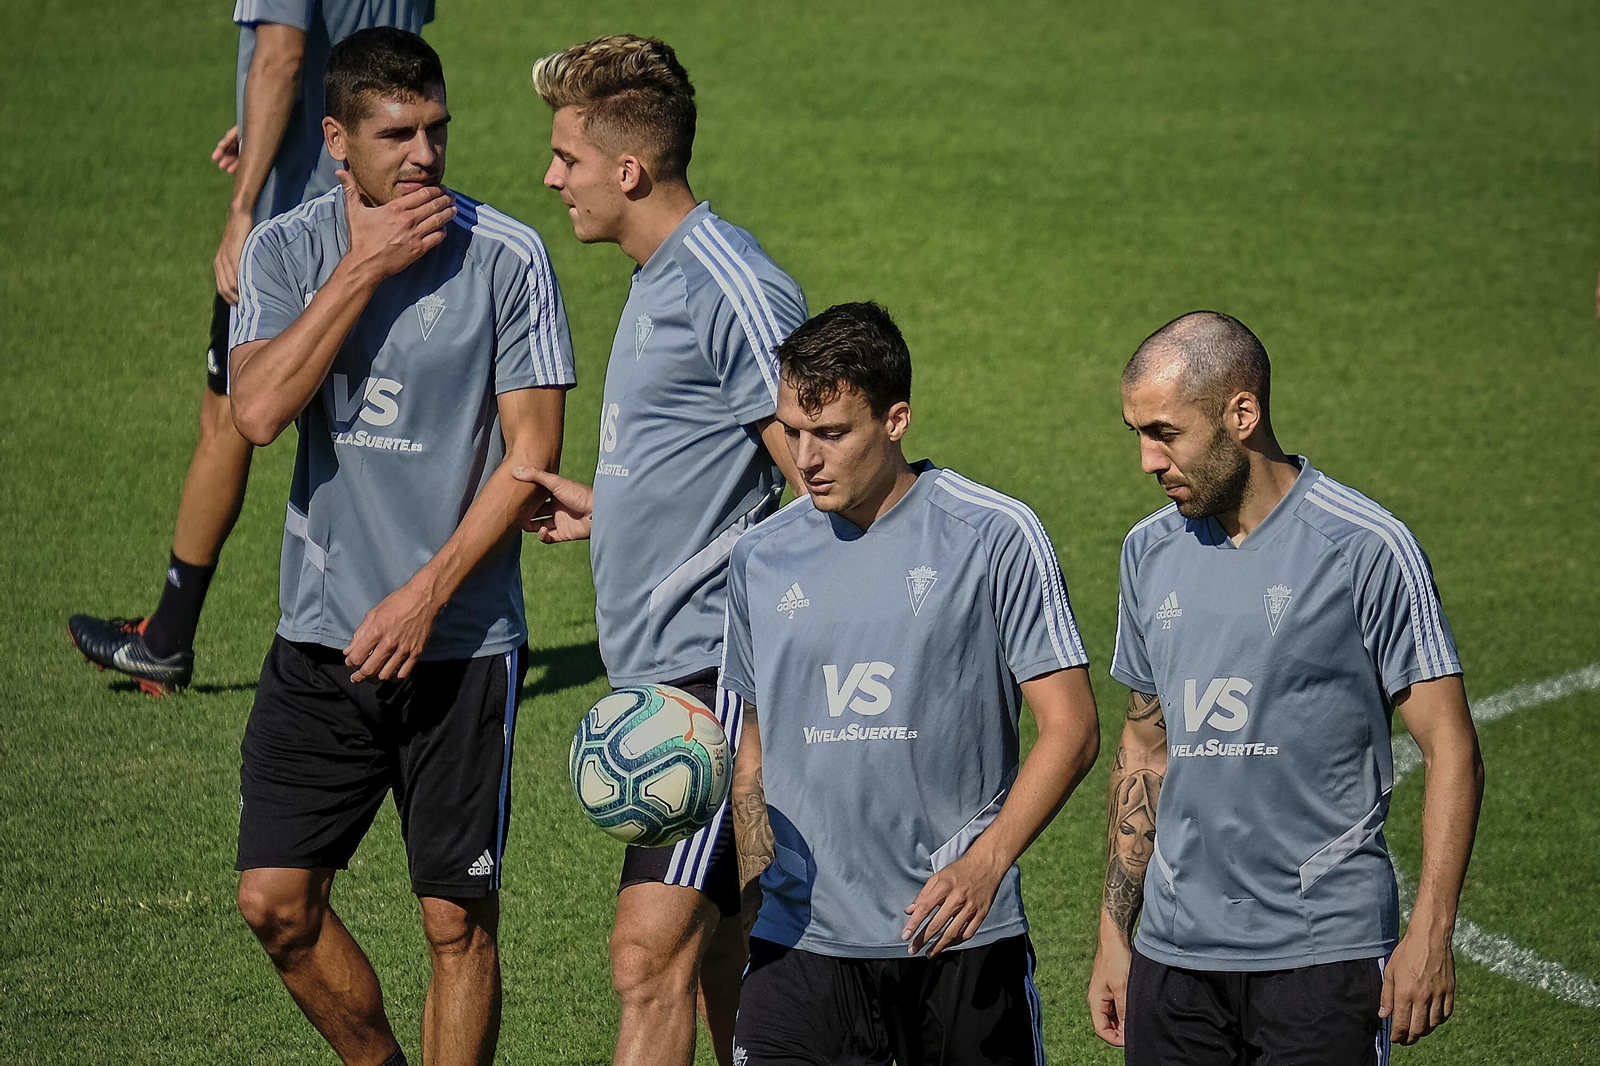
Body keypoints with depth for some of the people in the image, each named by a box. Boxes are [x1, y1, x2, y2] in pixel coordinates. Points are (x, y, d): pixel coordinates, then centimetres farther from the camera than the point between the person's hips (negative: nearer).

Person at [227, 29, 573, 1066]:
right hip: (322, 631, 3)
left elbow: (531, 457, -7)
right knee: (276, 901, 2)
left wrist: (425, 596, -13)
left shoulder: (507, 257, -7)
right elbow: (260, 412, -14)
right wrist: (365, 269, -16)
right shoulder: (287, 250, 2)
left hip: (463, 641, -3)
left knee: (458, 920, 0)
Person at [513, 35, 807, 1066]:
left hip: (716, 671, -10)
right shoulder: (659, 281, 17)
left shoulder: (737, 293, -15)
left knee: (652, 953, -14)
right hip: (659, 672, 10)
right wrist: (604, 513, 22)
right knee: (715, 956, 15)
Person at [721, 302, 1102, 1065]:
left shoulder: (995, 537, -4)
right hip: (801, 937, 2)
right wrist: (749, 856, 1)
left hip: (961, 941, -2)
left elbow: (1071, 730, -5)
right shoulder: (761, 559, 8)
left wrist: (984, 865, -17)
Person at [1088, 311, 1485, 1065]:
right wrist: (1114, 931, 16)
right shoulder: (1150, 552, 10)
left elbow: (1451, 752, -7)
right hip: (1174, 956, 5)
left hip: (1324, 953, -5)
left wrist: (1430, 932, -15)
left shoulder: (1365, 548, -8)